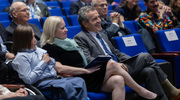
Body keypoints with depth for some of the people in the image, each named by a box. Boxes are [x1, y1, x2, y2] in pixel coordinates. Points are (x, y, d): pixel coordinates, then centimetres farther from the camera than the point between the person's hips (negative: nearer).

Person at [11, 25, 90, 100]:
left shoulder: (39, 50, 22)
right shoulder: (21, 57, -1)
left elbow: (58, 67, 21)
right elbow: (29, 80, -13)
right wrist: (43, 63, -6)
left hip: (55, 78, 7)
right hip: (41, 82, -7)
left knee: (79, 81, -18)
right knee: (67, 85, -33)